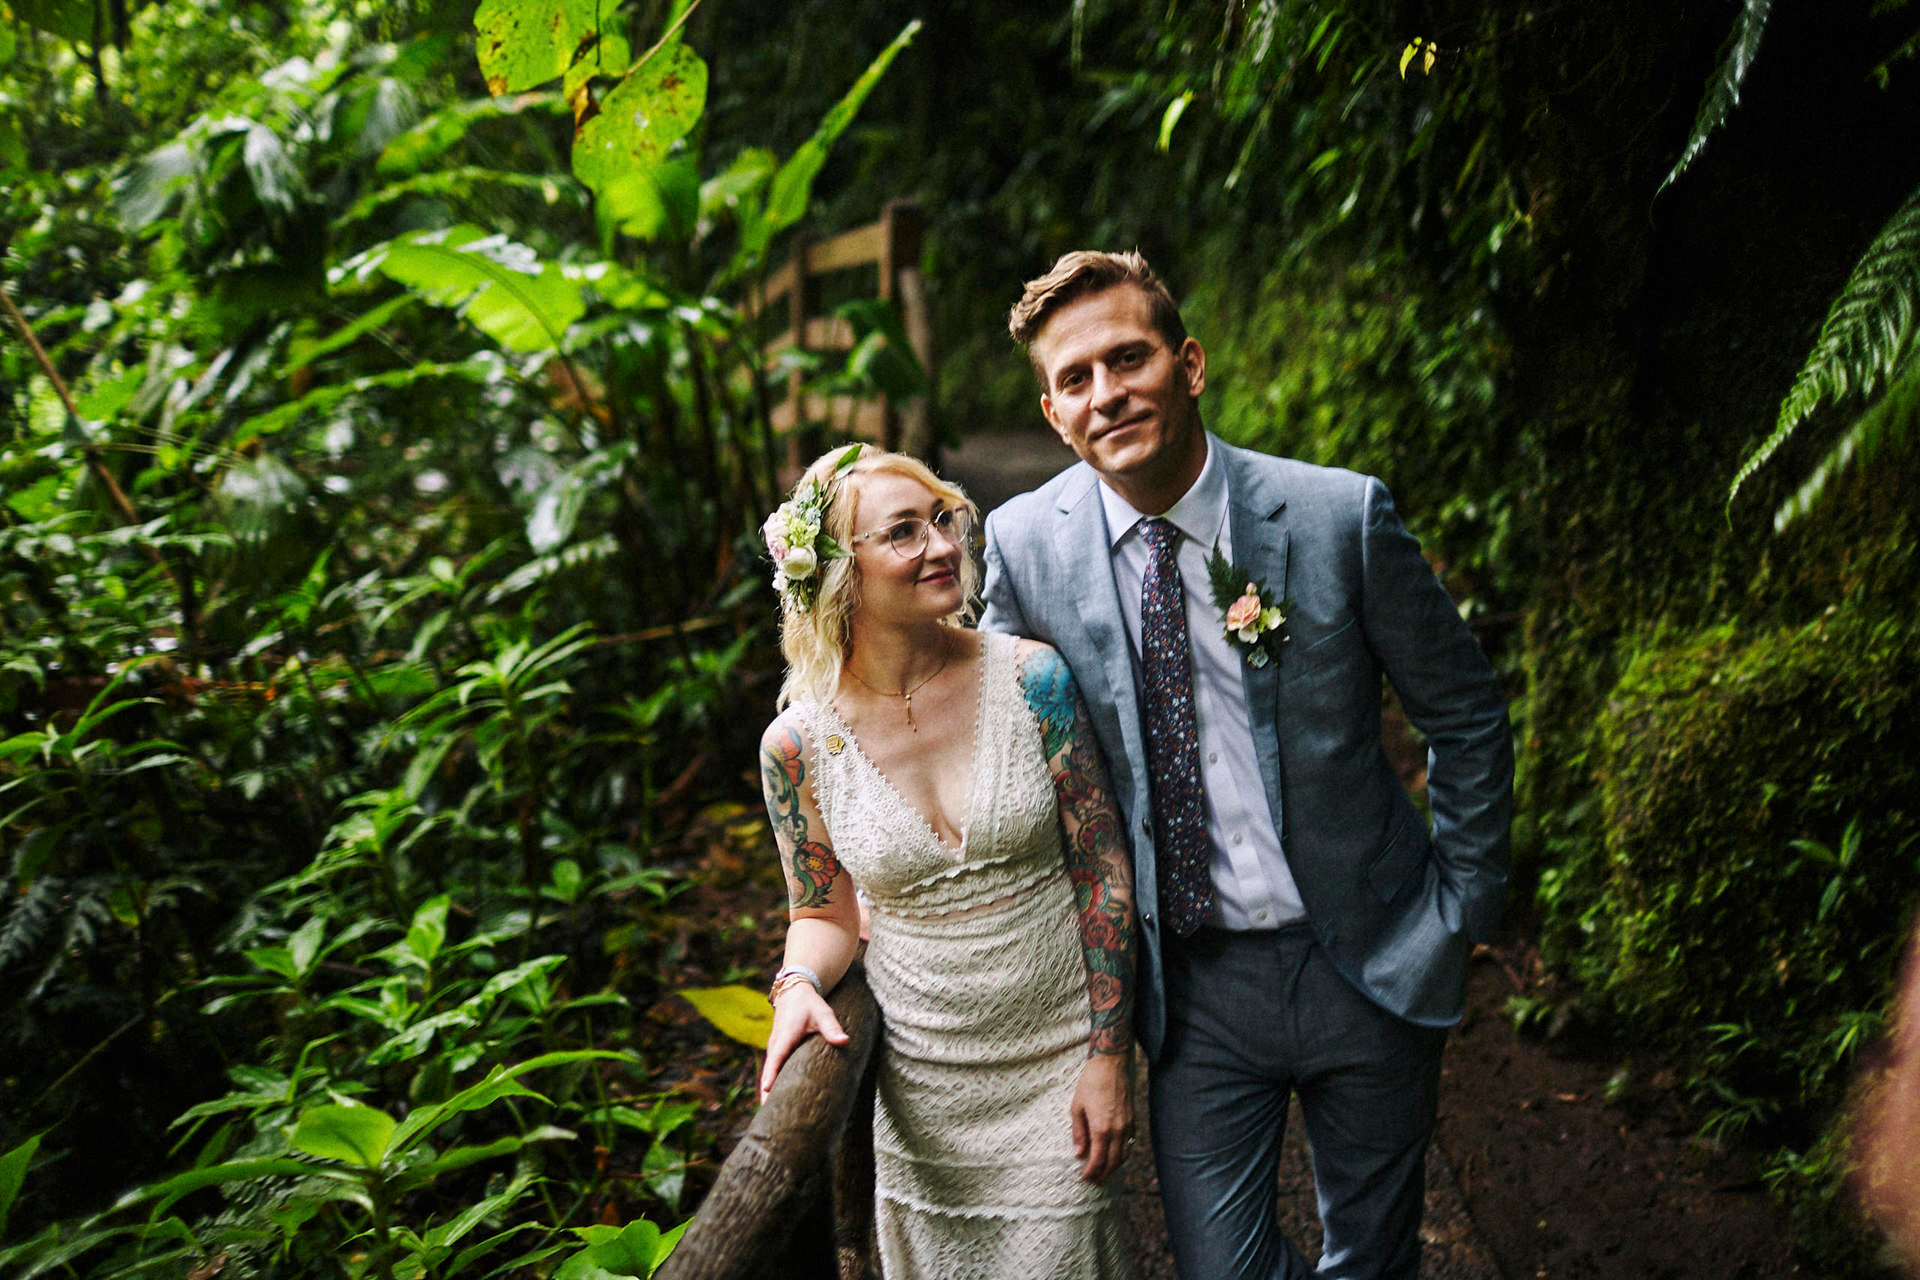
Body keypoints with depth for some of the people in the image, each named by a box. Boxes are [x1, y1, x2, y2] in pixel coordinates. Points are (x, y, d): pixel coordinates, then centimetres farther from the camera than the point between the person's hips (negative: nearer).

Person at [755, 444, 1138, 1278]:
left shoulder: (1031, 679, -12)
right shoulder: (798, 744, -11)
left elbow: (1102, 871, -7)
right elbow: (825, 912, 4)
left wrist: (1110, 1055, -7)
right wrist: (798, 985, -19)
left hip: (1058, 1063, 0)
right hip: (920, 1082, 1)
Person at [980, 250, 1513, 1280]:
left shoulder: (1340, 516, -13)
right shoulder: (1021, 544, -8)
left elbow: (1466, 714, -1)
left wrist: (1461, 913, -1)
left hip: (1370, 964, 0)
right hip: (1190, 986, 1)